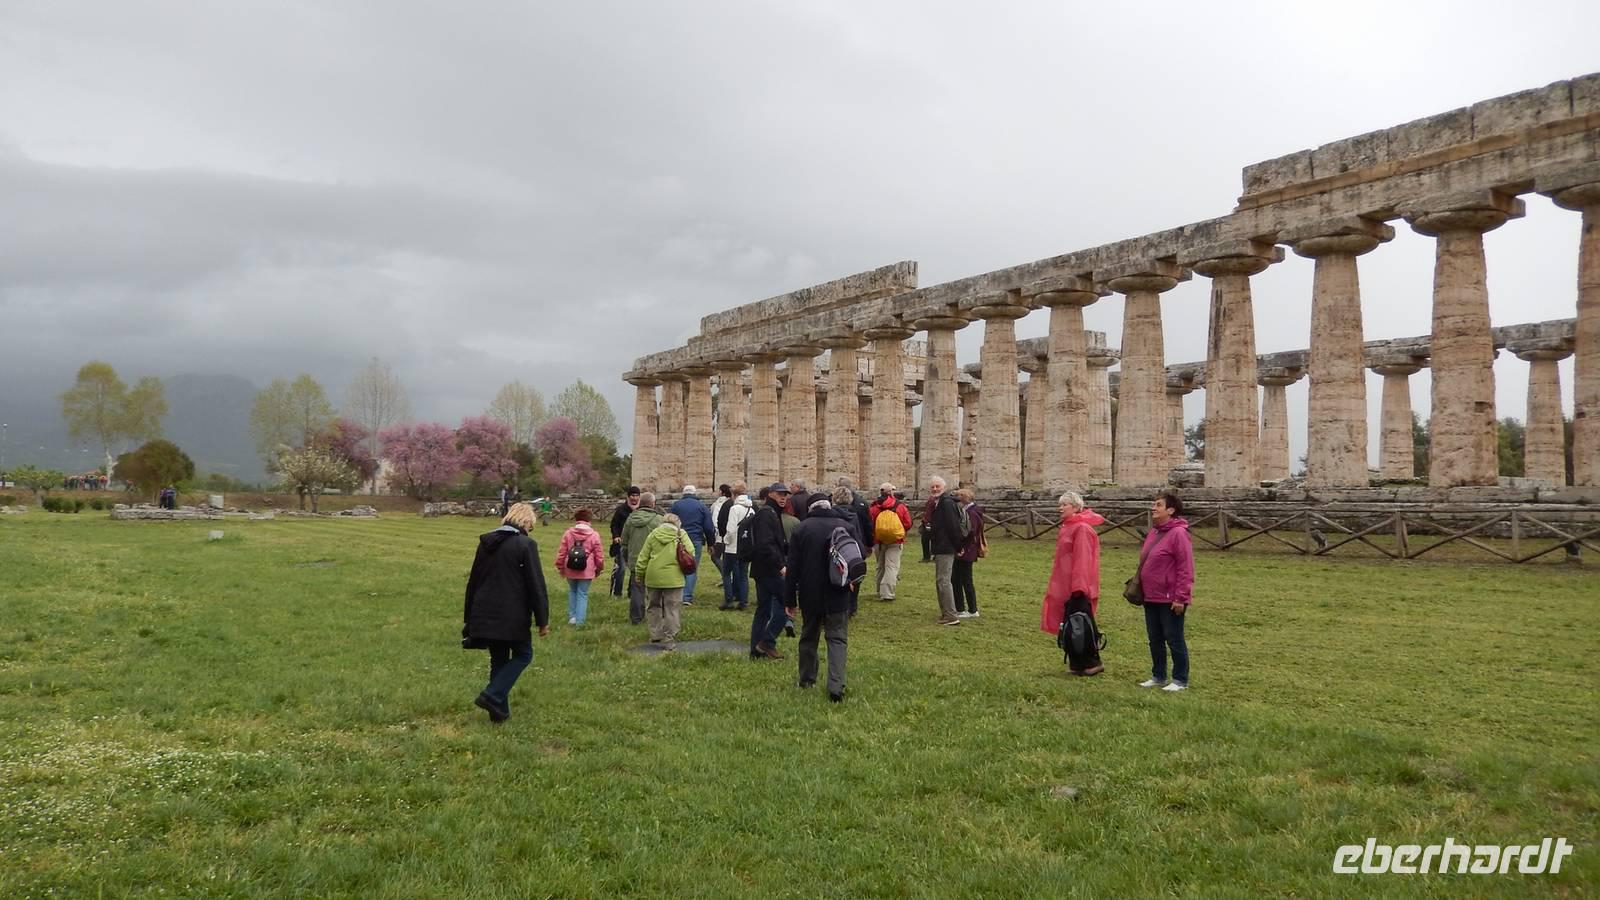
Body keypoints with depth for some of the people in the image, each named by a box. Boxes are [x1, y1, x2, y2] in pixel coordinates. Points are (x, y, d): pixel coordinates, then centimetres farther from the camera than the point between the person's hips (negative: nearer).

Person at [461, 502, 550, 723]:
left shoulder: (486, 542, 10)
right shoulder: (526, 544, -10)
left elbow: (473, 581, 16)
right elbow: (536, 585, -12)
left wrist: (469, 617, 24)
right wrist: (543, 620, -6)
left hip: (485, 614, 6)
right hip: (513, 616, -6)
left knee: (498, 659, 16)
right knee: (523, 655, 11)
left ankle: (499, 710, 16)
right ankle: (493, 696, -5)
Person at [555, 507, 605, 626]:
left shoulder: (568, 533, -2)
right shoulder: (594, 535, -6)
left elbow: (561, 552, 1)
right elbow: (598, 555, -2)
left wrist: (560, 567, 15)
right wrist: (599, 569, 14)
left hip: (570, 570, 2)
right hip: (586, 571, -2)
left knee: (572, 591, 20)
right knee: (583, 594, 7)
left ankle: (572, 616, 17)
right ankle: (580, 620, 4)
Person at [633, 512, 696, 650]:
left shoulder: (653, 534, 5)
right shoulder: (681, 535, 0)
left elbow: (643, 557, 6)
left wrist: (639, 575, 15)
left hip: (653, 577, 2)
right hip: (673, 578, -2)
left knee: (653, 606, 20)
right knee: (672, 610, 4)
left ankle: (656, 635, 21)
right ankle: (669, 641, 3)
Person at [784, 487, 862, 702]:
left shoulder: (802, 528, -2)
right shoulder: (847, 526, 0)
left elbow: (792, 566, -2)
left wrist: (790, 598, 2)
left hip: (810, 595, 1)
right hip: (838, 596, -1)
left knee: (809, 636, 17)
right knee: (837, 638, 0)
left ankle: (806, 679, 28)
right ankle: (836, 686, -15)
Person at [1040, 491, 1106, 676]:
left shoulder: (1081, 528, -14)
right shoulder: (1068, 527, 15)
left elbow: (1083, 559, -19)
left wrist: (1078, 586, -22)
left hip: (1077, 587, -10)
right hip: (1066, 586, 10)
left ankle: (1091, 663, 2)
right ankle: (1077, 664, 17)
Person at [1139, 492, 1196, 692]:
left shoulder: (1178, 533, -15)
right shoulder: (1153, 533, 12)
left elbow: (1186, 569, -19)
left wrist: (1180, 597, -20)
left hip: (1170, 599, -8)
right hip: (1151, 598, 8)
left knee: (1174, 640, 2)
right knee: (1155, 640, 15)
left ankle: (1180, 681, 12)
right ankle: (1158, 676, 26)